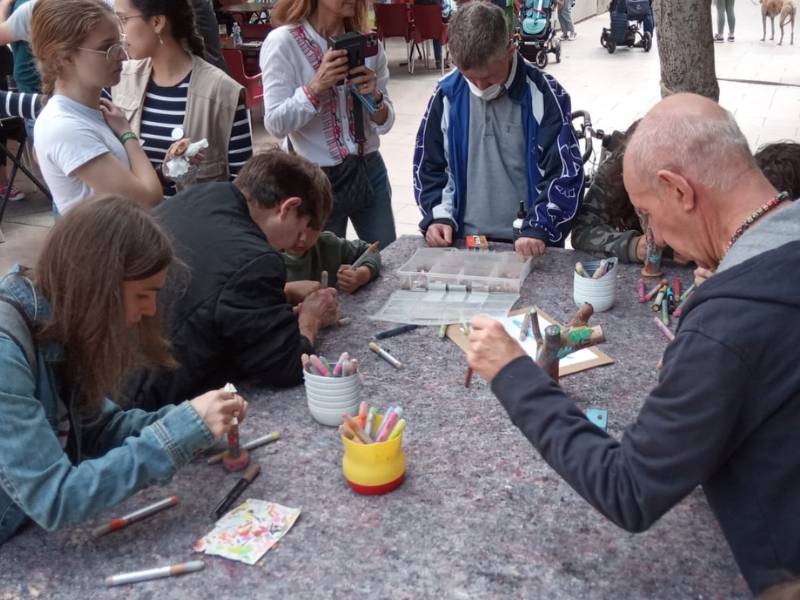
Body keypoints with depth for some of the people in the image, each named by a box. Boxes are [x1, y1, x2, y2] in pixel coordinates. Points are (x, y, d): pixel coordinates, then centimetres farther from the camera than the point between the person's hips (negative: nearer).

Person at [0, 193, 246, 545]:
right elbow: (54, 499, -28)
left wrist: (190, 420, -7)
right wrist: (182, 431, -27)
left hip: (36, 531, 7)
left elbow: (94, 426, 7)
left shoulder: (55, 326, -3)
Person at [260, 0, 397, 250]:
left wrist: (374, 96, -16)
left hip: (369, 171, 4)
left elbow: (384, 123, 4)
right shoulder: (283, 42, -11)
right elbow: (276, 124, -15)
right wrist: (316, 86, -27)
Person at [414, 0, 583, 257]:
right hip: (465, 240, 2)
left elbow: (565, 173, -6)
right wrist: (438, 216, -3)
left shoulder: (543, 94, -6)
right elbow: (428, 166, 10)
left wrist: (539, 229, -17)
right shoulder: (447, 94, 1)